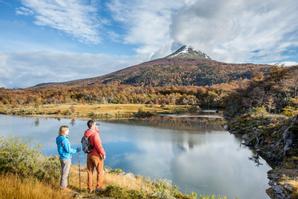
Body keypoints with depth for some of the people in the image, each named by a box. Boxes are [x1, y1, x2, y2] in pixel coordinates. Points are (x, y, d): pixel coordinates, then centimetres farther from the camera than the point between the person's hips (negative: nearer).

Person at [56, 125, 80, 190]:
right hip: (66, 158, -9)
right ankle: (63, 186, 13)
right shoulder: (64, 139, -23)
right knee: (65, 173, 3)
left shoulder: (59, 138, 6)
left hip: (62, 157, 9)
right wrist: (76, 150, -7)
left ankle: (63, 185, 31)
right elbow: (68, 150, -21)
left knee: (64, 172, 20)